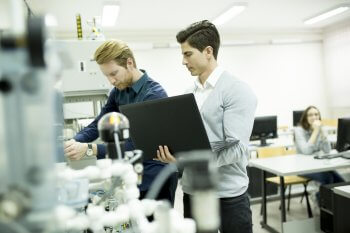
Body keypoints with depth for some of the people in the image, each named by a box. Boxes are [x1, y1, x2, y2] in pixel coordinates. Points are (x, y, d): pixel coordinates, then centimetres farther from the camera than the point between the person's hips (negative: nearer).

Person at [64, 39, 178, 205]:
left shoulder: (154, 94, -21)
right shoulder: (118, 91, 3)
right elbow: (98, 124, 6)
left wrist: (89, 149, -34)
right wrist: (73, 142, -13)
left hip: (155, 179, -7)